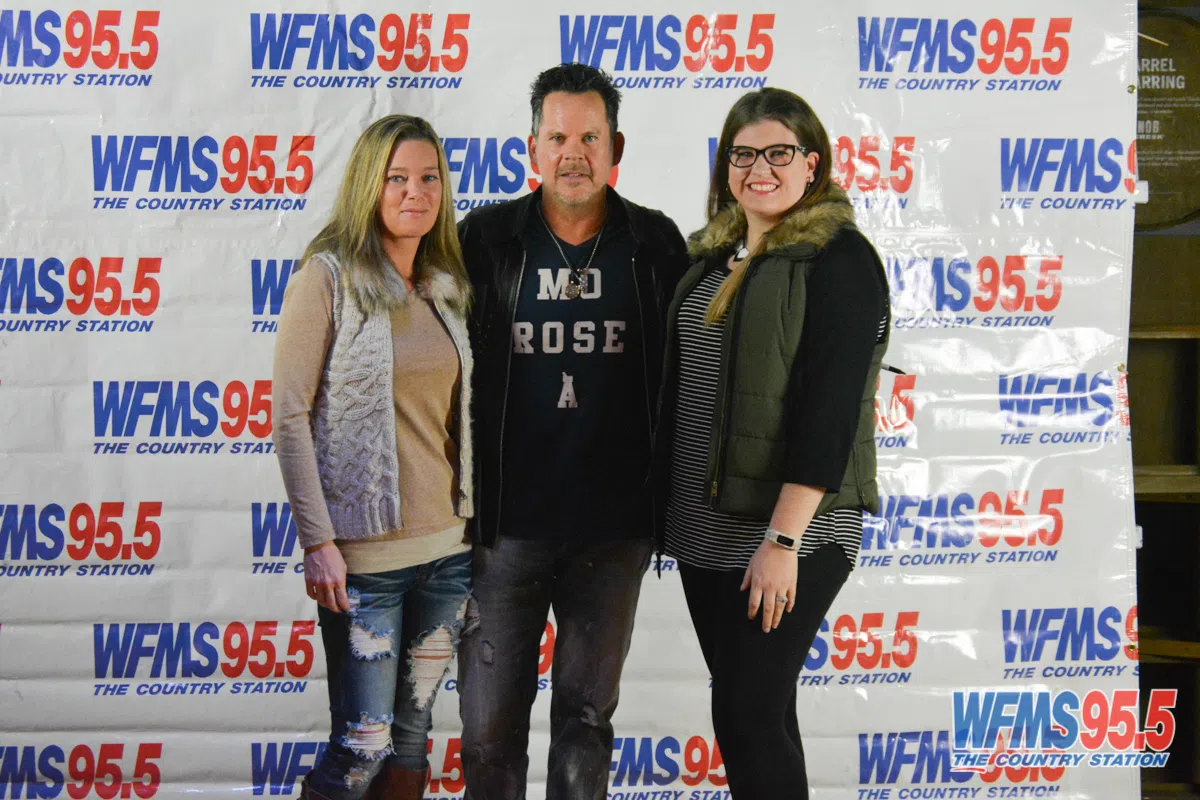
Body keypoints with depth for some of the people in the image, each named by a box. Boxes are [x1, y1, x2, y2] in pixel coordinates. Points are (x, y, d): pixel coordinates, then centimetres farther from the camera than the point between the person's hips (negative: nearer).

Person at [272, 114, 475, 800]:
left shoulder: (449, 285, 10)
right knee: (364, 745, -5)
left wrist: (476, 518, 11)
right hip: (364, 552, -5)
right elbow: (289, 416, -10)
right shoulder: (328, 276, -7)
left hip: (449, 545, 6)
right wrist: (318, 541, -15)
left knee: (413, 733, 12)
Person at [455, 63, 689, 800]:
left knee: (587, 717, 12)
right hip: (506, 526, 0)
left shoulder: (657, 244, 2)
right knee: (490, 724, 4)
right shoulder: (486, 239, 0)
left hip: (614, 531, 1)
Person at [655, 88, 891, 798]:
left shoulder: (840, 259, -10)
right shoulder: (713, 256, 13)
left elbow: (829, 406, -17)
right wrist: (665, 509, 16)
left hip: (790, 534, -7)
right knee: (735, 711, 13)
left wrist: (783, 540, -22)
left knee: (752, 713, -5)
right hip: (705, 528, 7)